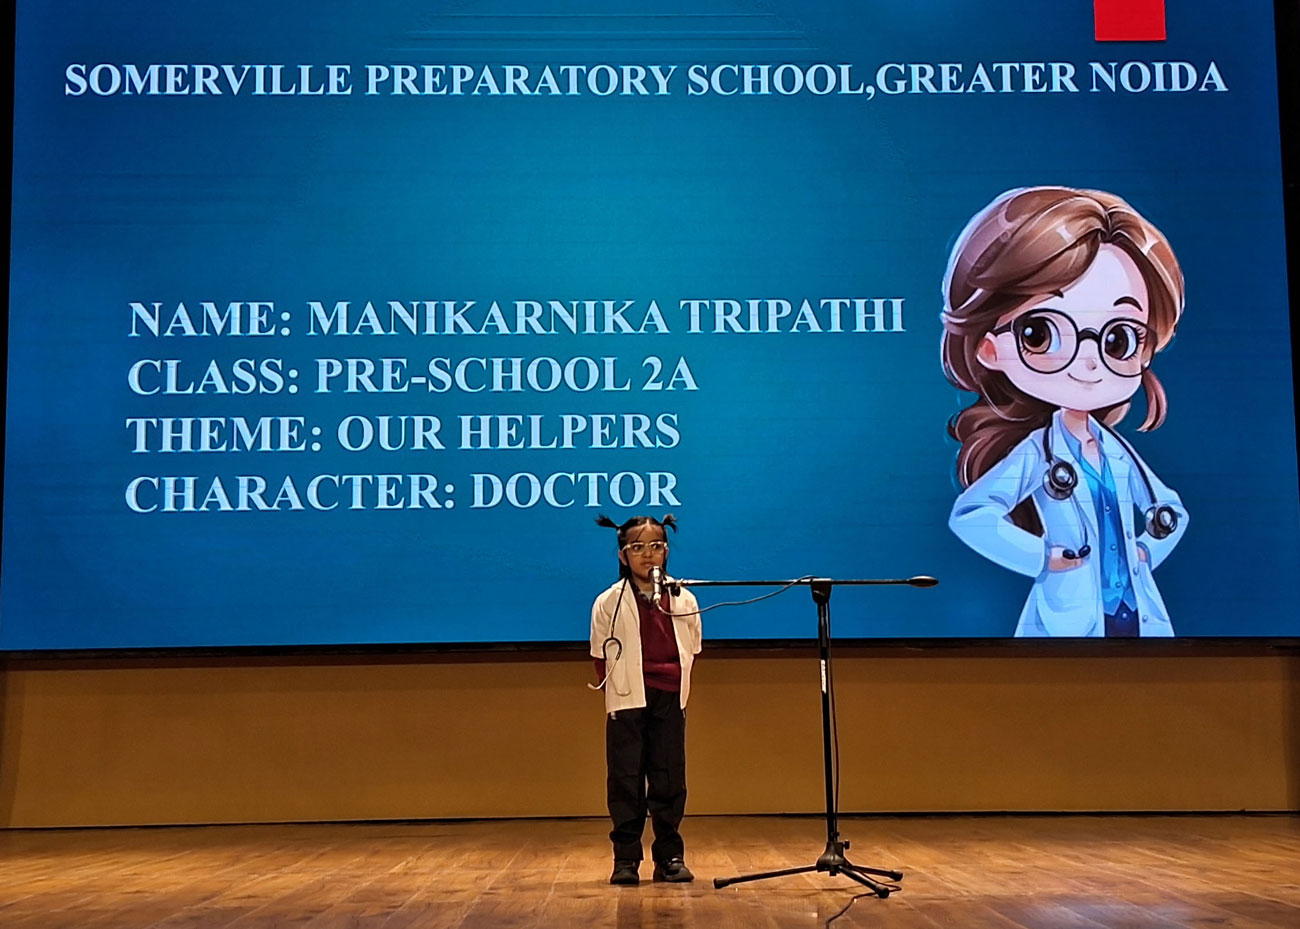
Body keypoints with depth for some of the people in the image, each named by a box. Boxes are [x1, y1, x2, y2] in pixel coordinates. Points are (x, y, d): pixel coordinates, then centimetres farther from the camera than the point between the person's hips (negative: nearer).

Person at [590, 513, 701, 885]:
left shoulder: (684, 600, 3)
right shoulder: (609, 602, -2)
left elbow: (690, 651, 13)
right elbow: (601, 657, 6)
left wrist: (677, 686, 10)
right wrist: (616, 690, 8)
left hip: (669, 700, 2)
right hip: (627, 702, -2)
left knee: (669, 779, 4)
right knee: (626, 778, 0)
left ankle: (669, 856, 14)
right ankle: (626, 859, 8)